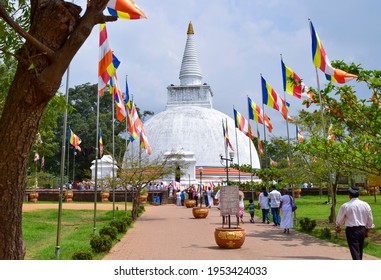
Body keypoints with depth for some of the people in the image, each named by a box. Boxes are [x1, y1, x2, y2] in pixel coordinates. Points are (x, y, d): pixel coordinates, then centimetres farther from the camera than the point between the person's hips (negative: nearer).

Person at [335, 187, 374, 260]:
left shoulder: (345, 206, -10)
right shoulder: (365, 205, -2)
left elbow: (339, 219, 3)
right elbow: (370, 219, 6)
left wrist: (338, 227, 22)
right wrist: (367, 230, 20)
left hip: (351, 230, -4)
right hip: (362, 229, 4)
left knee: (355, 251, -3)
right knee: (360, 250, 20)